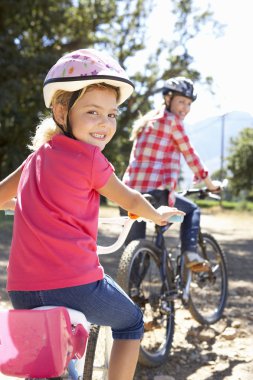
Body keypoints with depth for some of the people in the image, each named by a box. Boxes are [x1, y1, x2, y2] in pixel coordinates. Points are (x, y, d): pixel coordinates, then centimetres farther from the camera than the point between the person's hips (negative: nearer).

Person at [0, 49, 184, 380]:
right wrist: (158, 215, 27)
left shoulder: (39, 154, 13)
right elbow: (131, 201, 6)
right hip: (76, 283, -6)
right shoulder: (89, 157, -6)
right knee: (131, 323, 22)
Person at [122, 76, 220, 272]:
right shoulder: (172, 120, 0)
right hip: (155, 193, -6)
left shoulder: (145, 122, 23)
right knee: (192, 210, 21)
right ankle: (190, 253, 4)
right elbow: (190, 155, 2)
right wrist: (209, 183, 13)